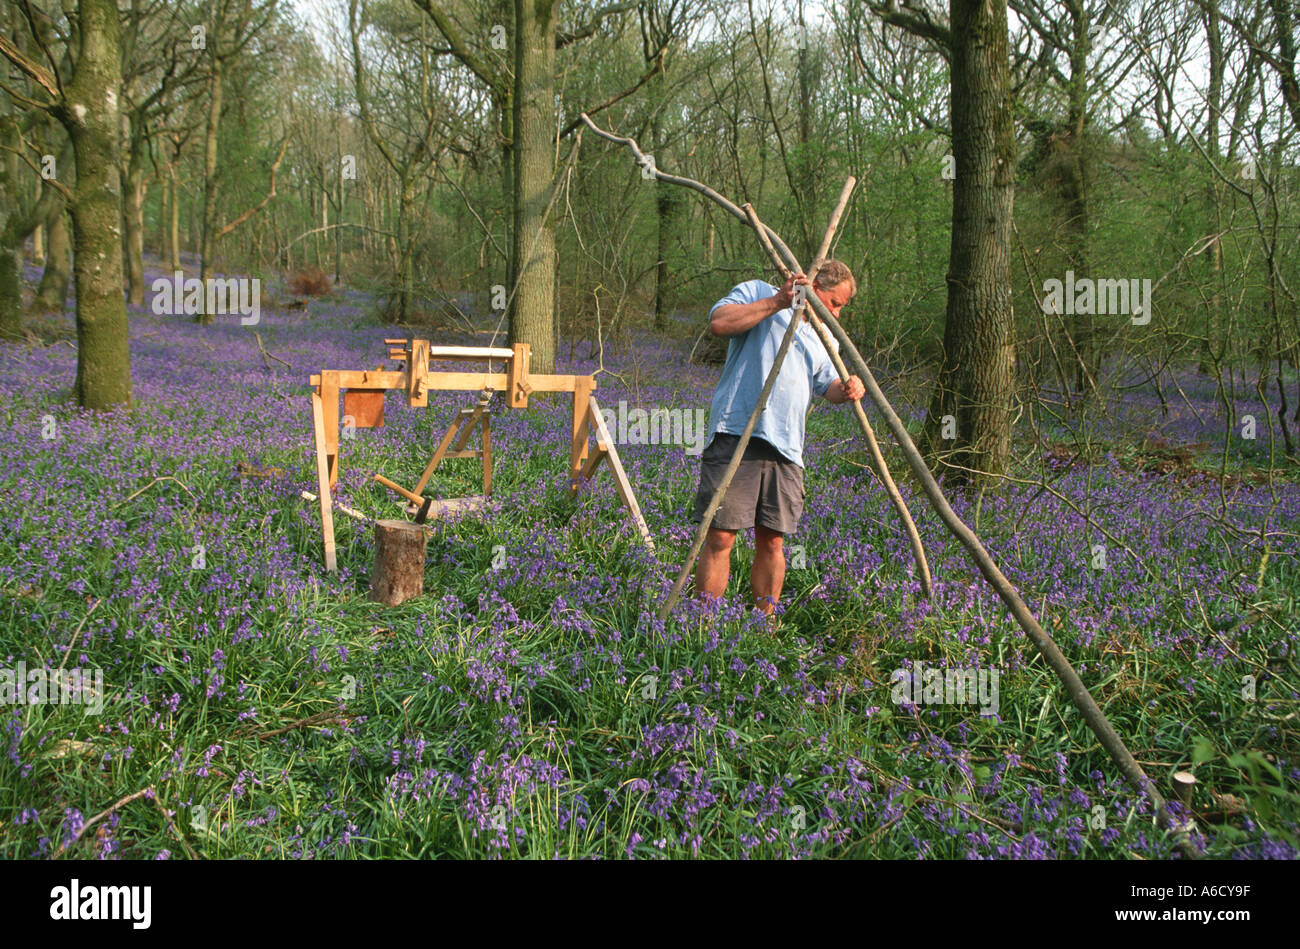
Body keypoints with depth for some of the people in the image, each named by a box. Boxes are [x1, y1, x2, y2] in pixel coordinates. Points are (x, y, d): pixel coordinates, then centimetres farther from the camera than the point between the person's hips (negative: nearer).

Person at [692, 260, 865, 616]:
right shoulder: (757, 293, 7)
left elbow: (829, 384, 14)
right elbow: (719, 322, -11)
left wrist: (847, 388, -9)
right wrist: (778, 302, -12)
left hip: (786, 449, 6)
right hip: (737, 436, -6)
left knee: (771, 542, 6)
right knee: (720, 536, -8)